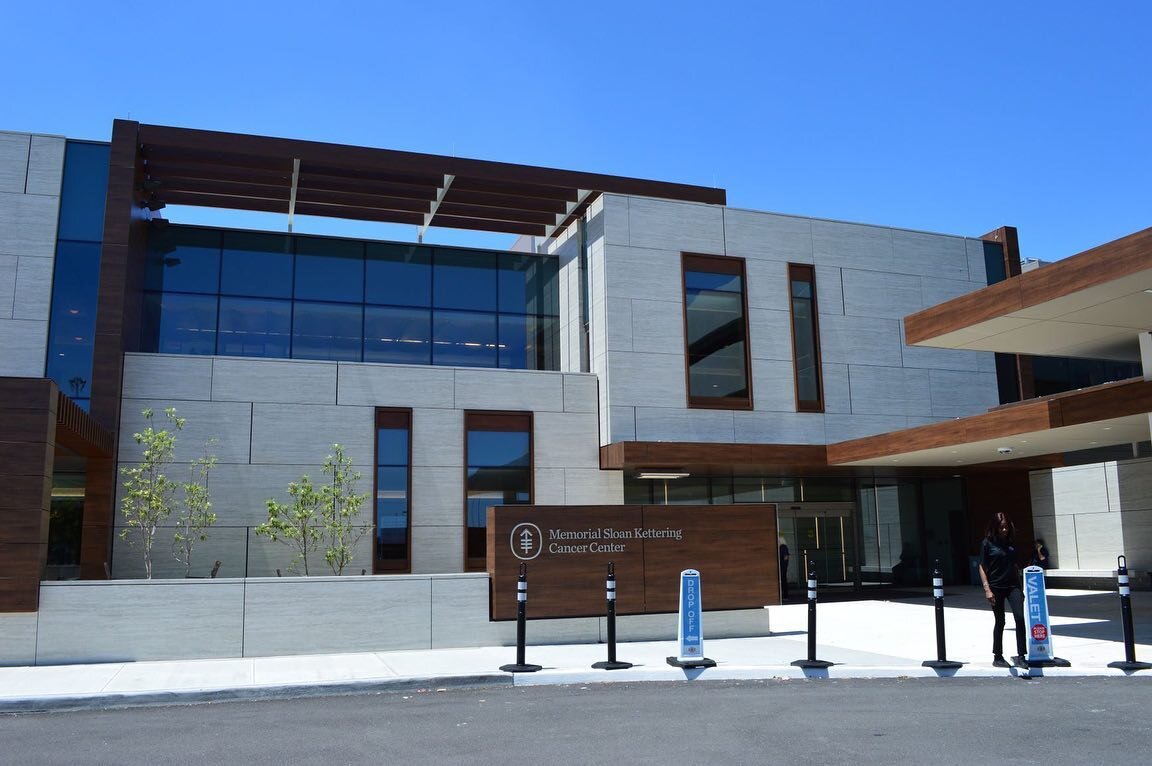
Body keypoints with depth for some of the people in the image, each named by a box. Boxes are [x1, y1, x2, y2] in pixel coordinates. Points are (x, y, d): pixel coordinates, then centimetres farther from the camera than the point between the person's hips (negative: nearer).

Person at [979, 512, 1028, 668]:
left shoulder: (1011, 543, 10)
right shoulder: (988, 543, -4)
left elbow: (1015, 566, 16)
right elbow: (982, 567, -5)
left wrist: (1020, 587, 14)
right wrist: (987, 589, -11)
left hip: (1013, 586, 4)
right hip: (996, 587, -4)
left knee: (1020, 617, -10)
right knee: (1000, 622, 4)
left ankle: (1021, 656, -5)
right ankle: (998, 657, 16)